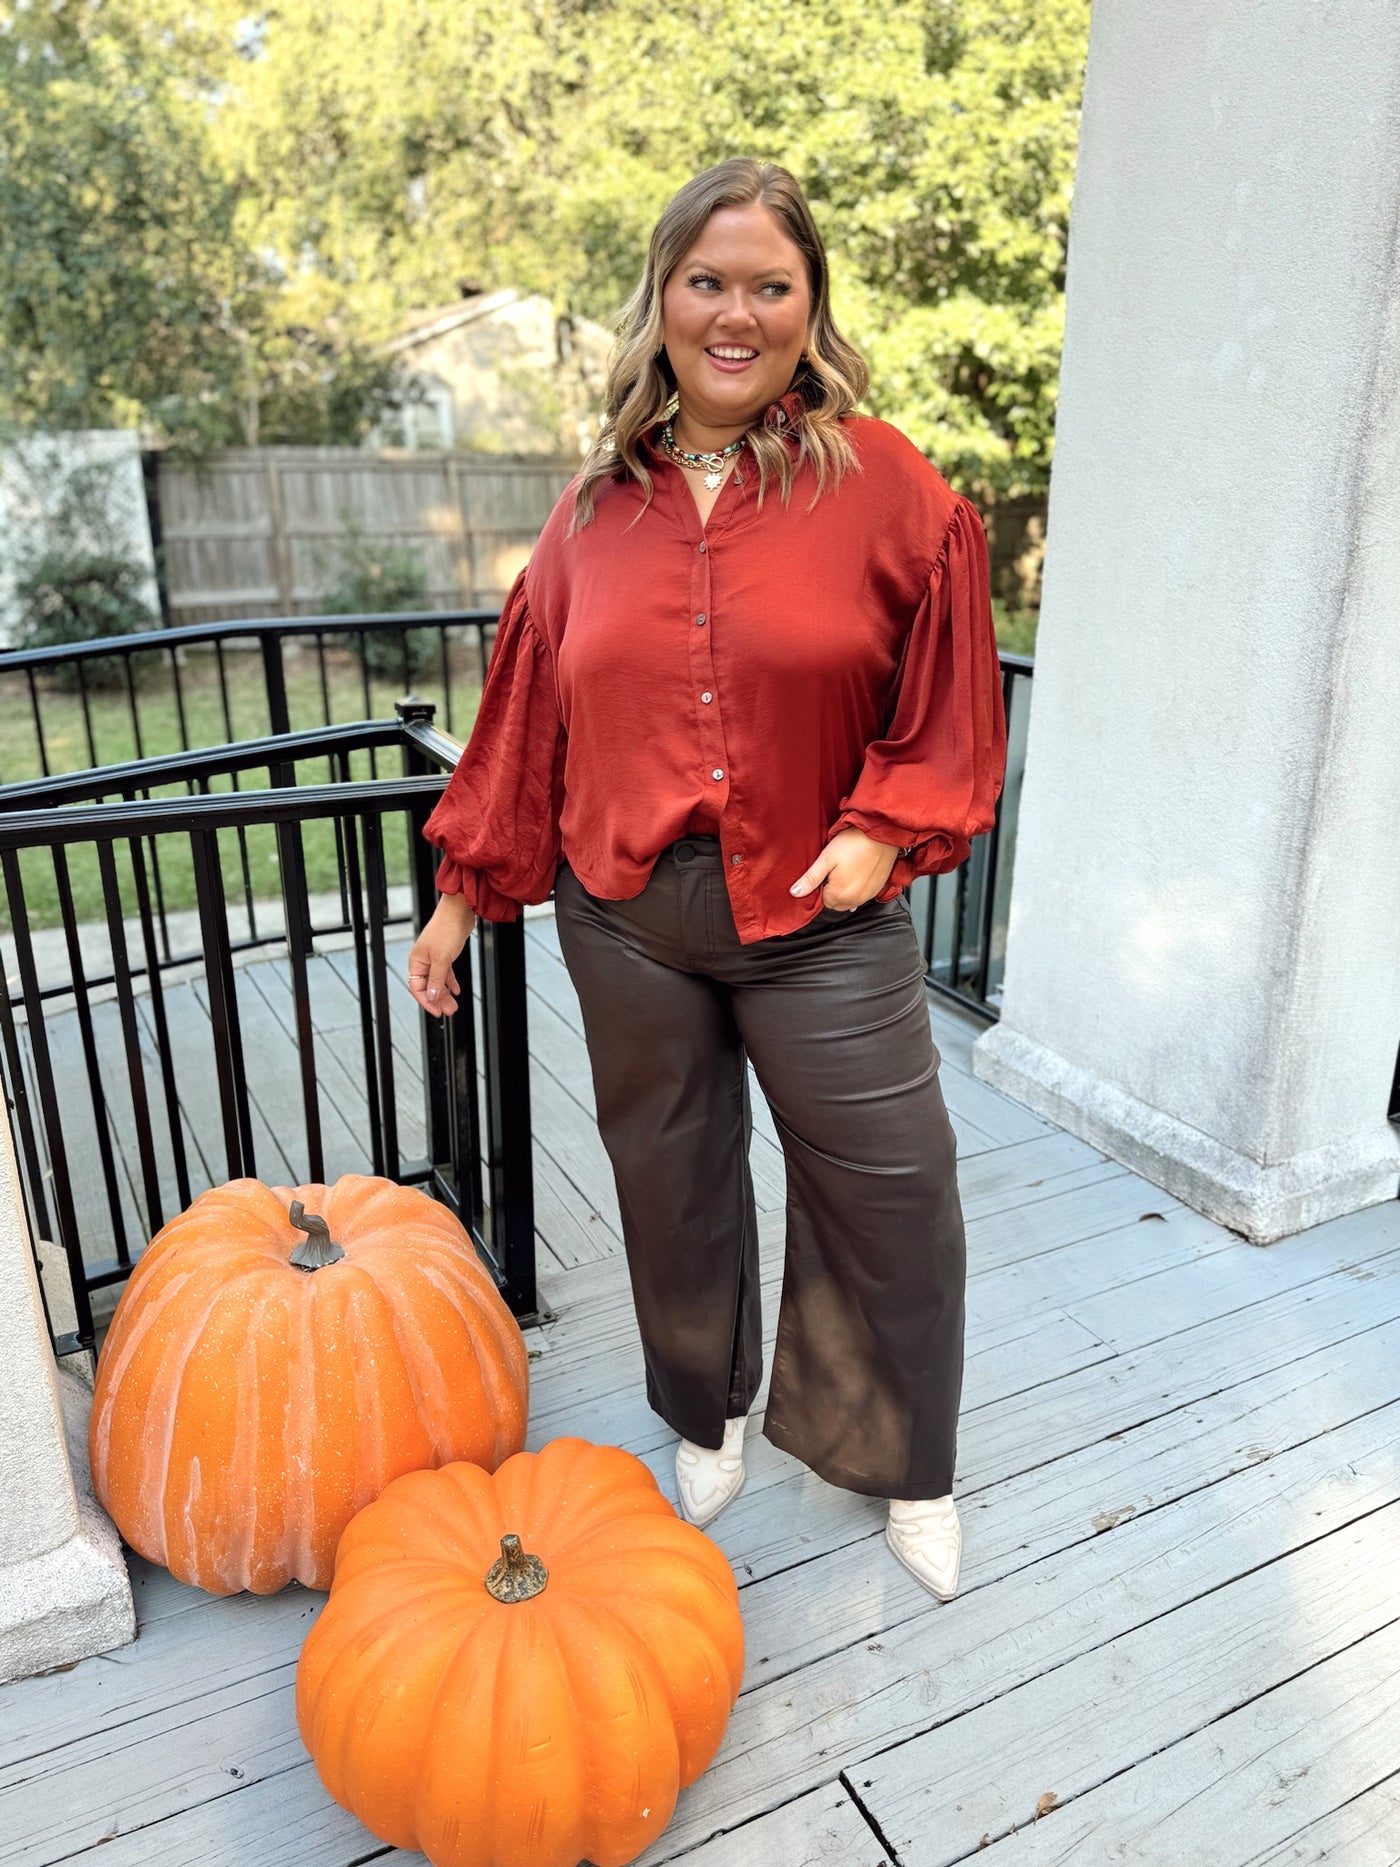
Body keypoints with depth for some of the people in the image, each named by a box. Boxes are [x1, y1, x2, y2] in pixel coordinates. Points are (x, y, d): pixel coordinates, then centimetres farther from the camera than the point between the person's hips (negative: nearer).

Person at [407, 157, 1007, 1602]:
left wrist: (883, 829, -12)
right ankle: (707, 1417, 43)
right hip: (624, 916, 3)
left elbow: (949, 698, 1)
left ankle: (903, 1467, 32)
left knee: (890, 1188, 5)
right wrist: (461, 895, 10)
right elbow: (526, 711, 8)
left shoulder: (887, 485, -3)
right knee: (672, 1183, 16)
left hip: (821, 917, -2)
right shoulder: (598, 506, 5)